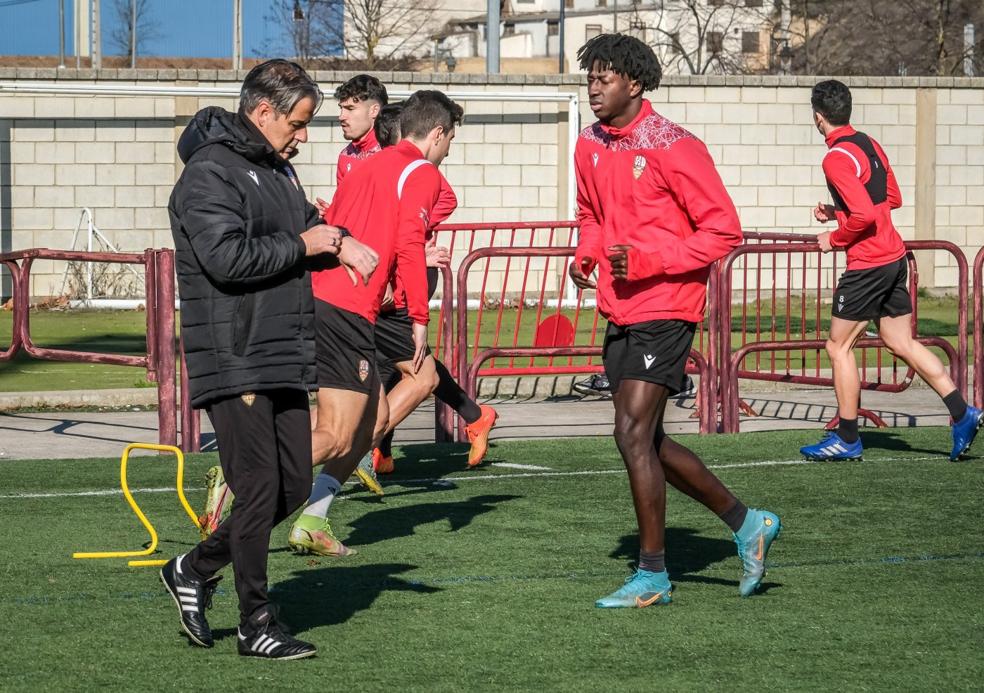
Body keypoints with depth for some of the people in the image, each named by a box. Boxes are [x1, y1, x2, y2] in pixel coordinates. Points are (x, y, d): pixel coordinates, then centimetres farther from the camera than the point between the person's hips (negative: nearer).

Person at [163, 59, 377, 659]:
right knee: (260, 489, -7)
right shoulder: (211, 173, -12)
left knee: (294, 484, 10)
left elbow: (307, 228, 30)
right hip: (233, 360, -9)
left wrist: (337, 241, 6)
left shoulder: (278, 169, 19)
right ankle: (257, 624, 2)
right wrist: (302, 245, -13)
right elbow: (226, 257, -23)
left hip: (285, 360, 9)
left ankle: (195, 570, 23)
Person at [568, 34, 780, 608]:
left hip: (664, 309, -8)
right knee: (647, 441, 12)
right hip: (620, 314, 8)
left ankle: (653, 576, -3)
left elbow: (723, 228, -14)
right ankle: (747, 523, 28)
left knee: (633, 434, -13)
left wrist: (646, 258, -21)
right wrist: (587, 254, 5)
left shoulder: (672, 147, -14)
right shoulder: (590, 147, 9)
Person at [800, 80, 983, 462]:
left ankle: (847, 439, 8)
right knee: (902, 343, 12)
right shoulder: (869, 144, 10)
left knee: (839, 347, 3)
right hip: (894, 257, 9)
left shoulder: (836, 159, -17)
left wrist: (834, 238, -8)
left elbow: (864, 215, -25)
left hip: (866, 264, -9)